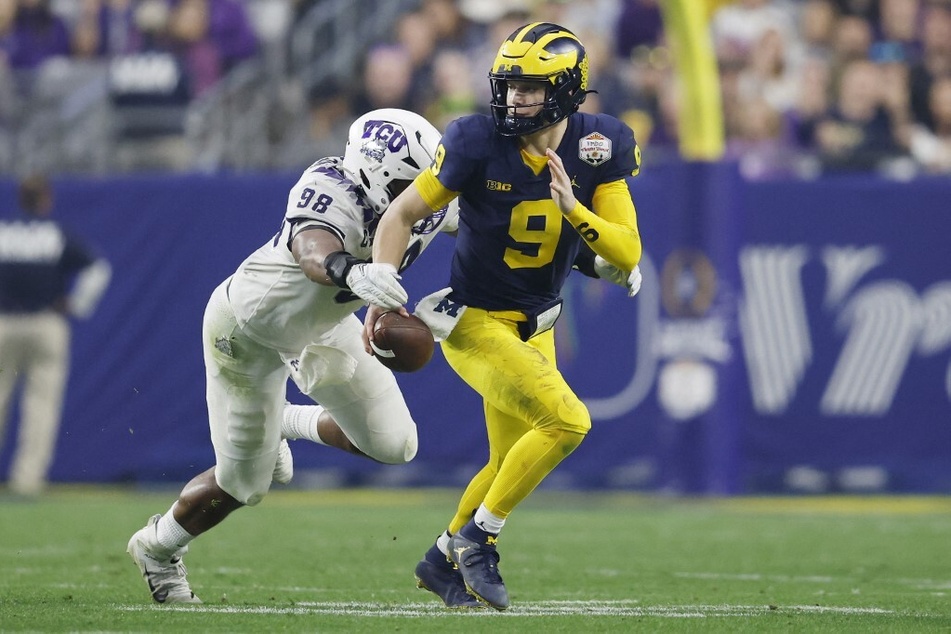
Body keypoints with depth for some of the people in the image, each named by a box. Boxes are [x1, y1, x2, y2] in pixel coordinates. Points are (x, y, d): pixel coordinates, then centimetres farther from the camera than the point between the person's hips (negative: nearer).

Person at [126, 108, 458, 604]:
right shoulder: (332, 192, -39)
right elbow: (313, 252, -62)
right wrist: (354, 273, -82)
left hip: (321, 324, 7)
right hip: (248, 329, -7)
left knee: (393, 445, 1)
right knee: (243, 484, 2)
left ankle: (287, 424, 28)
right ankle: (155, 548, 31)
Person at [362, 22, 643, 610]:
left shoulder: (599, 149, -11)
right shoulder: (478, 143, -20)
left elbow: (627, 257, -14)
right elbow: (402, 215, -10)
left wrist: (574, 209, -29)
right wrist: (382, 293, -21)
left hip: (534, 328, 6)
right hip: (474, 322, -6)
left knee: (511, 462, 18)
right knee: (566, 422, -22)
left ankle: (444, 561, 40)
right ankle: (478, 537, -6)